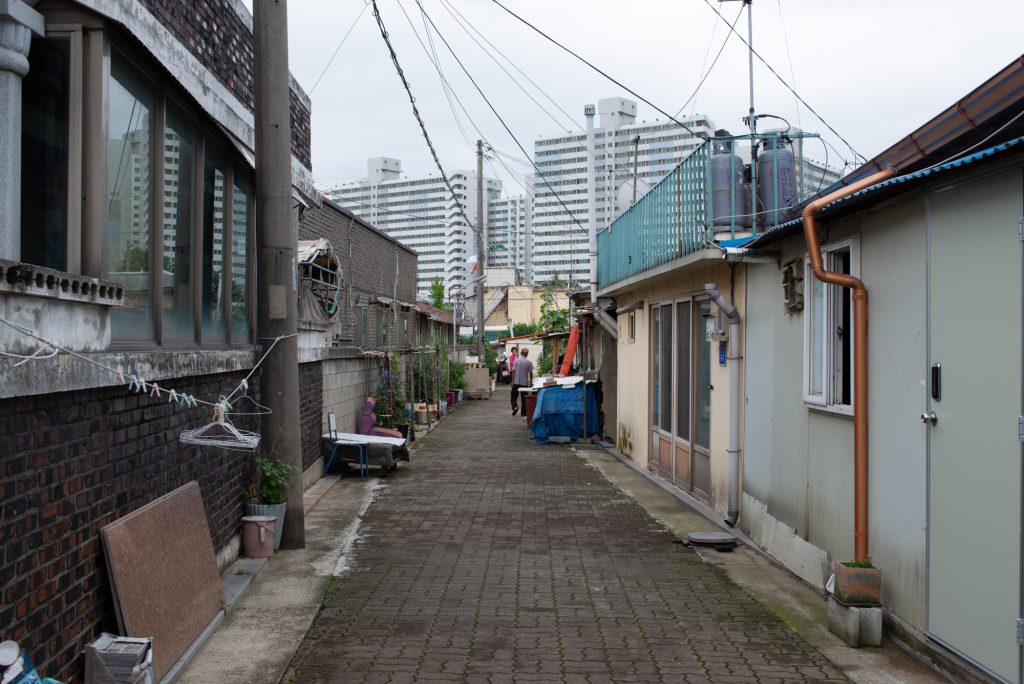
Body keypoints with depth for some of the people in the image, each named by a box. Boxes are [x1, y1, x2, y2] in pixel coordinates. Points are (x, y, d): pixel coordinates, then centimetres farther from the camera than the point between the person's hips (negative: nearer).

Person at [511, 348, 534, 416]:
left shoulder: (516, 360, -3)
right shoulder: (529, 362, -5)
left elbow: (513, 371, -4)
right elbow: (530, 373, -3)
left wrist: (512, 381, 1)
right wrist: (531, 382, 9)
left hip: (516, 382, 0)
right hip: (525, 382, 0)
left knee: (514, 396, 11)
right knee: (524, 398, 8)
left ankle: (515, 407, -12)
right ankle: (524, 412, 10)